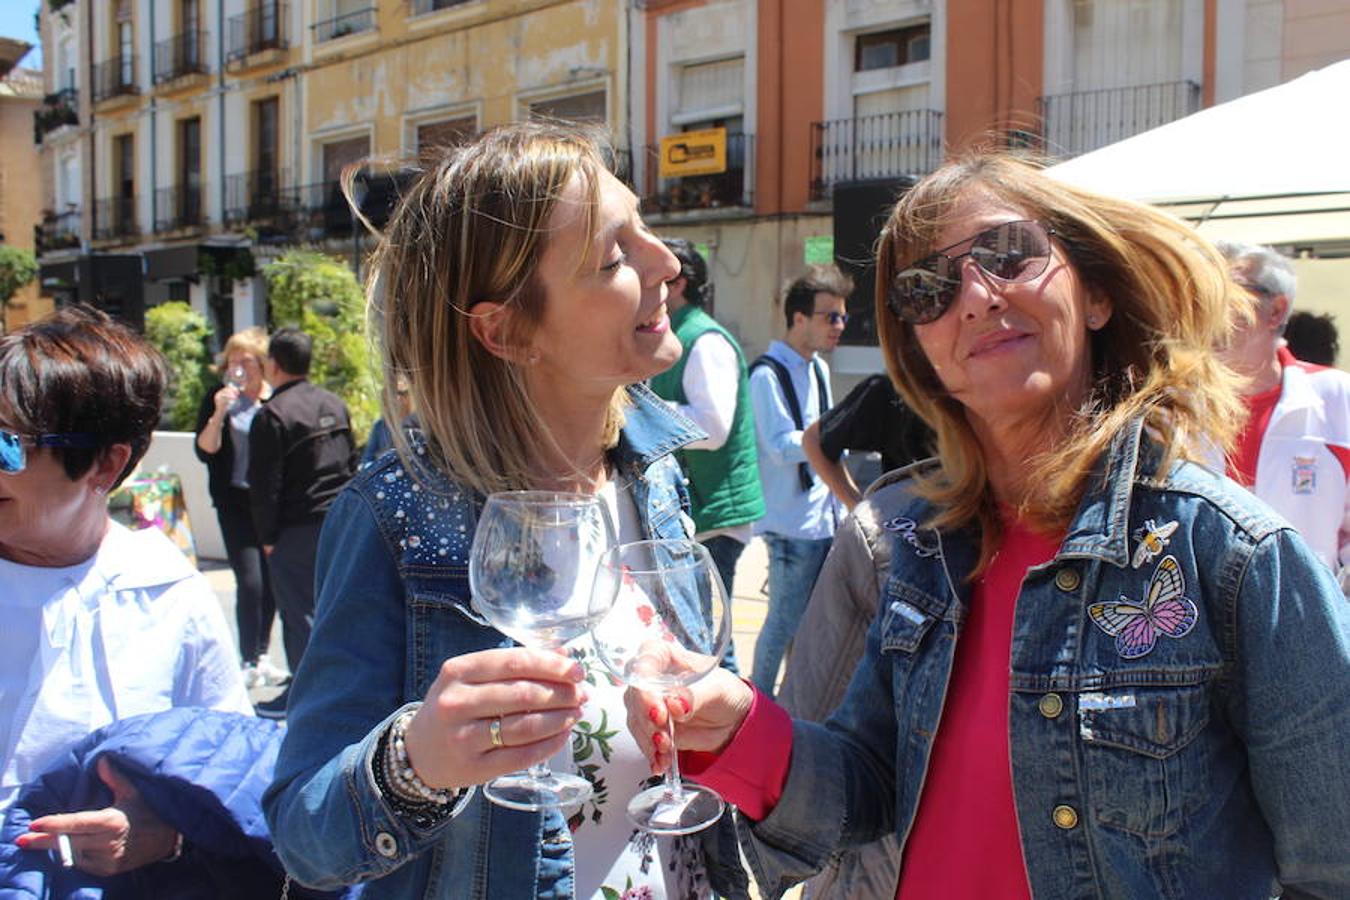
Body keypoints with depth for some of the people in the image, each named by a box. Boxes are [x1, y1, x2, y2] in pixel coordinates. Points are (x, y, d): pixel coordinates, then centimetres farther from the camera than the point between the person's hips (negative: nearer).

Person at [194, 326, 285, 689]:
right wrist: (219, 414, -19)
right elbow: (205, 450, -6)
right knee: (250, 581, -9)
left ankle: (260, 655, 23)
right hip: (236, 501, -2)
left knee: (271, 580, 7)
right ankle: (249, 661, 5)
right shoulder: (218, 399, 1)